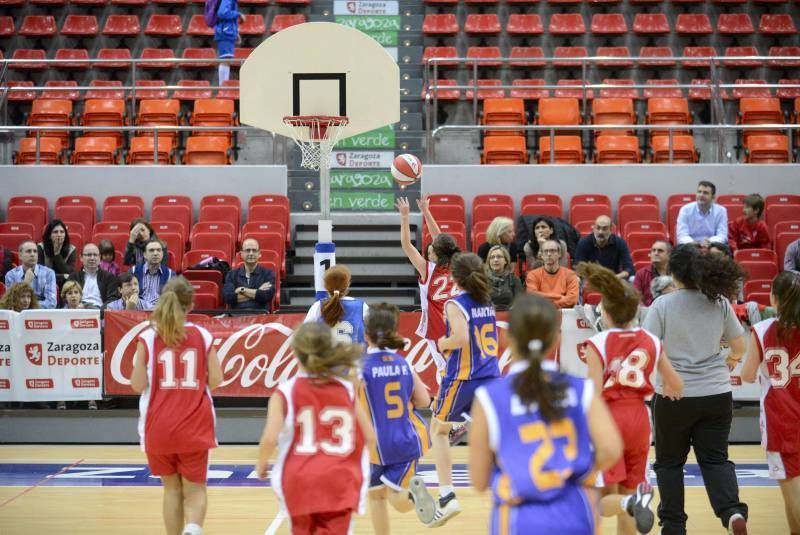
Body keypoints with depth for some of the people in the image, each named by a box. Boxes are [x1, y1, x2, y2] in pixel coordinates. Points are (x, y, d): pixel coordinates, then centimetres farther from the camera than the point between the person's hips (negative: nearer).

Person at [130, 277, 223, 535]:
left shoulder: (148, 337, -5)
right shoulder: (203, 336, -1)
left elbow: (138, 385, -6)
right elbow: (216, 380, -2)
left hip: (159, 427, 0)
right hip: (195, 427, 0)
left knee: (172, 487, 17)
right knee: (195, 489, 6)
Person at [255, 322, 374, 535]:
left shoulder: (285, 392, -4)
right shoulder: (348, 390, 4)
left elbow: (270, 439, -14)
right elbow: (370, 437, 5)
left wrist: (261, 465, 6)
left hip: (300, 483, 0)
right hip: (340, 483, 0)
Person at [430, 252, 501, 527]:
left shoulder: (455, 304, -10)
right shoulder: (488, 303, 11)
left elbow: (460, 338, -25)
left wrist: (442, 344, -6)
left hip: (462, 378, -6)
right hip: (490, 377, 6)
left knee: (438, 431, 12)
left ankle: (447, 497, 2)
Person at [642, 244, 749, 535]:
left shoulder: (662, 305, -11)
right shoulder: (719, 303, -1)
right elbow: (740, 347, 8)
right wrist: (730, 359, 29)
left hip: (674, 396, -2)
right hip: (716, 394, 2)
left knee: (669, 462, 14)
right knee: (715, 459, 10)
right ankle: (733, 511, -13)